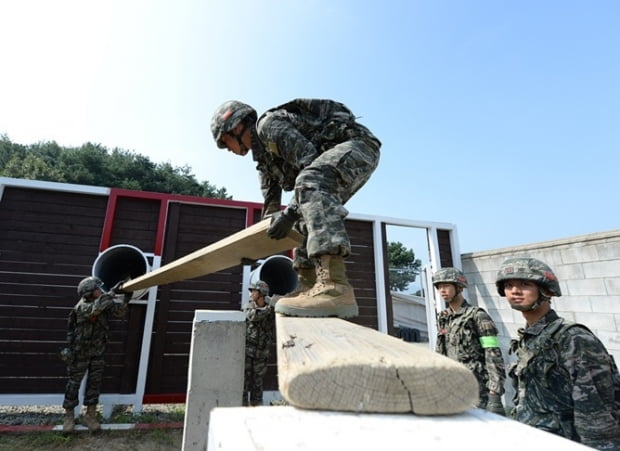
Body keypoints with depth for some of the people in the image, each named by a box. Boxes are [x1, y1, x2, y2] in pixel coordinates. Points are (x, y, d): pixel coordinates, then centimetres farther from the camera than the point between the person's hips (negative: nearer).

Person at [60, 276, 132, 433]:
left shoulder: (105, 304, -5)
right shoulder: (82, 307, -25)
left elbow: (119, 311, -2)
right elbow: (96, 307, -45)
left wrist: (126, 298, -18)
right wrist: (113, 292, -44)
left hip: (97, 352, 6)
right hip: (80, 353, -5)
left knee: (95, 383, 9)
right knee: (74, 384, 10)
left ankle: (90, 415, 21)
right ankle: (69, 416, 26)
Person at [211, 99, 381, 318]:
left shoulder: (268, 125, -11)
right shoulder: (263, 154, 19)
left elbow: (310, 161, -24)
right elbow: (271, 203, 25)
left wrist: (289, 213, -24)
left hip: (357, 143, -11)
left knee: (310, 183, -36)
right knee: (307, 215, 12)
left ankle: (335, 288, -48)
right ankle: (309, 286, 11)